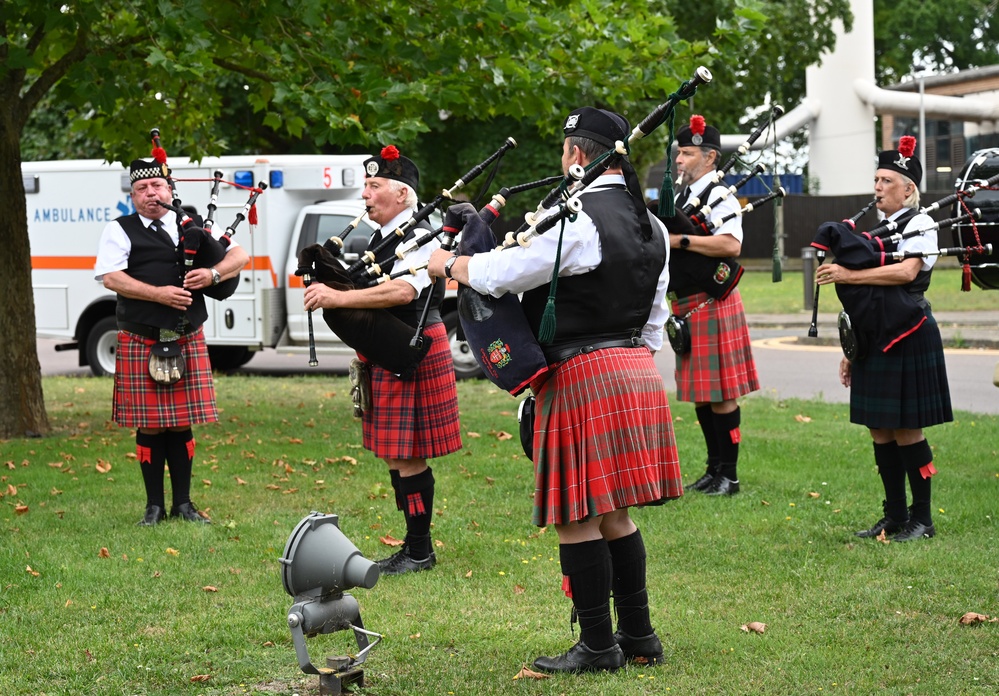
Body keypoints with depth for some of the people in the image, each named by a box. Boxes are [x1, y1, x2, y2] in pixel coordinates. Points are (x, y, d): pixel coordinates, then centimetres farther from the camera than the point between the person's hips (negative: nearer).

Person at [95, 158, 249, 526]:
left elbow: (240, 254, 9)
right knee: (149, 426, 1)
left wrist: (214, 273, -11)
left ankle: (184, 503, 15)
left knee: (182, 423, 6)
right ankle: (155, 506, 11)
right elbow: (111, 277, -11)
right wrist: (158, 294, -20)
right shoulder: (119, 231, 2)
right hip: (141, 341, -3)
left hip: (188, 340, 3)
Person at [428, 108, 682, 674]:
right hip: (636, 371, 9)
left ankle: (598, 646, 2)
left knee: (578, 518, -2)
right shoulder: (649, 224, 13)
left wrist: (448, 264, 4)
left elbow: (503, 273, -13)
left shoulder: (578, 219, -15)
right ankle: (638, 636, 19)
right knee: (613, 513, 16)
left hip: (582, 373, -9)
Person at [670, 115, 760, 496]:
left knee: (721, 393, -4)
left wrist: (679, 240, -25)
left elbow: (731, 244, -28)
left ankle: (729, 475, 2)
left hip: (713, 303, -9)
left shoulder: (719, 197, -12)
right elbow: (668, 240, 26)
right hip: (686, 304, 9)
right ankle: (714, 468, 22)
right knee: (700, 392, 13)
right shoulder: (680, 197, 14)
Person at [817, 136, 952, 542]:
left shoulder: (920, 225, -6)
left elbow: (906, 272, -26)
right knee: (880, 429, 8)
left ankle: (922, 519, 4)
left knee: (906, 429, -5)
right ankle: (895, 515, 16)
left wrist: (849, 276, -27)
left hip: (908, 338, -8)